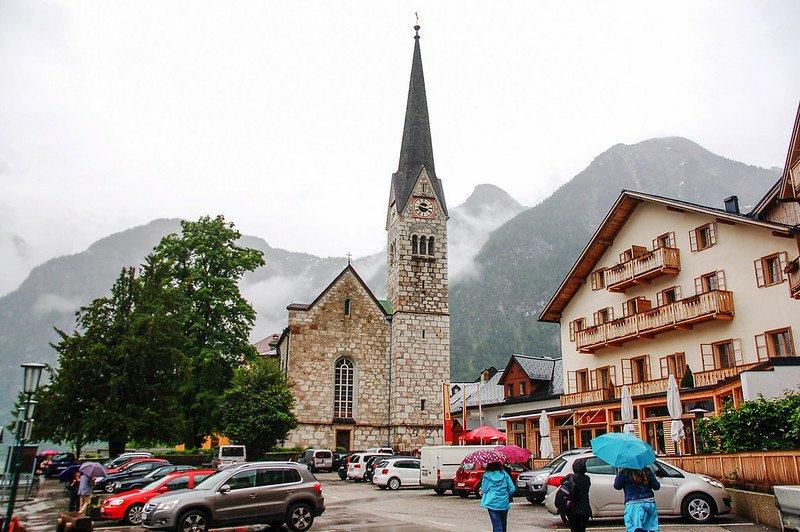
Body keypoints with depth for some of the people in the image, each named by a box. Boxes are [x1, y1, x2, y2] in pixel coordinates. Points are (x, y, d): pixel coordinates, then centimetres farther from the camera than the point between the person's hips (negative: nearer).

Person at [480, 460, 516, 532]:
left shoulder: (486, 476, -6)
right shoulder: (504, 474, 0)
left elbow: (484, 489, -2)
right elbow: (512, 489, 1)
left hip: (492, 503, -3)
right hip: (504, 503, 3)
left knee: (496, 524, -3)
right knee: (503, 523, 18)